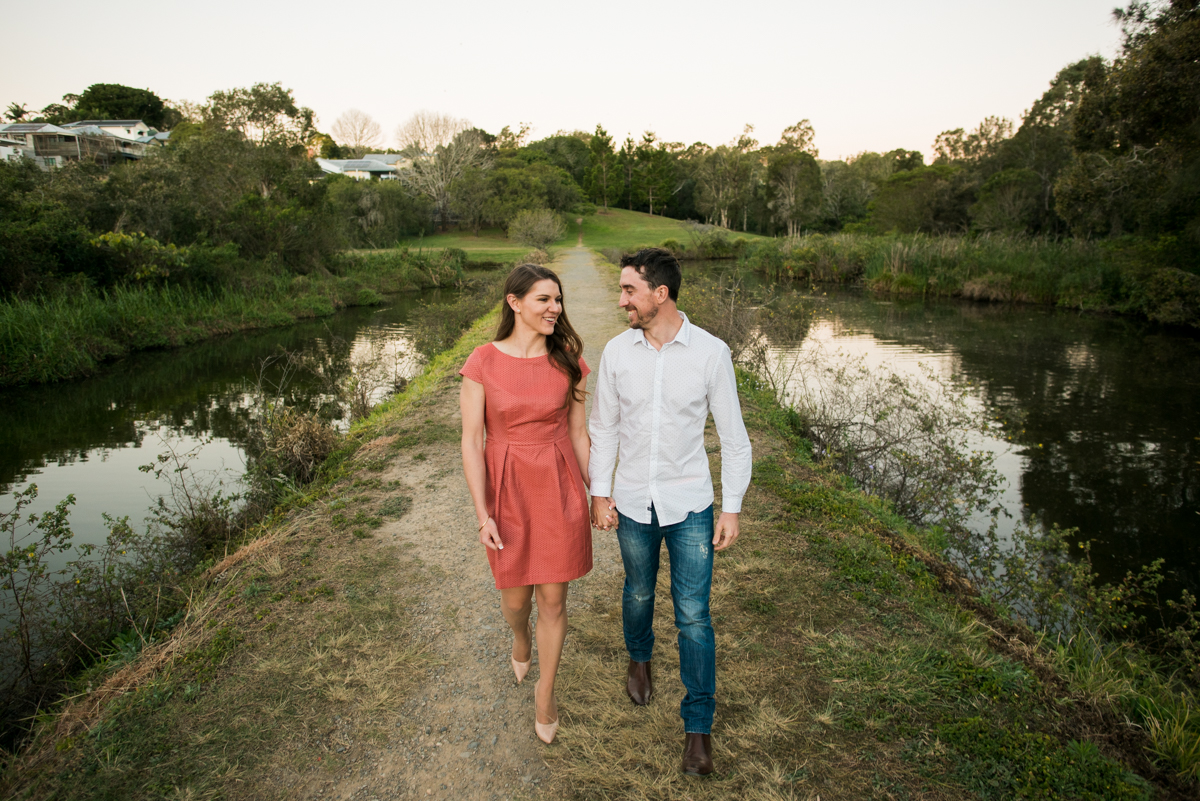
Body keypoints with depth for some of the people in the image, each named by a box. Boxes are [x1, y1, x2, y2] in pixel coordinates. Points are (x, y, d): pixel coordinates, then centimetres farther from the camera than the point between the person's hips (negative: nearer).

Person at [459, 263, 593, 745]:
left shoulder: (568, 361, -3)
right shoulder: (483, 363, -10)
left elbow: (578, 432, 5)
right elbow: (471, 441, -8)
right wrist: (482, 514, -11)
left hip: (559, 488, 1)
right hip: (507, 489, -1)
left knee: (553, 598, 8)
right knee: (516, 597, 14)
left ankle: (545, 690, 33)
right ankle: (520, 639, 52)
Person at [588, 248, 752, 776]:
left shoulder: (711, 352, -13)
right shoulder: (617, 351, -5)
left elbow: (733, 436, -5)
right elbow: (603, 427, 4)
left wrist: (732, 508, -5)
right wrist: (599, 492, 3)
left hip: (690, 504, -2)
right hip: (633, 502, 2)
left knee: (693, 615, 4)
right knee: (638, 592, 21)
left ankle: (698, 725, 23)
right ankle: (639, 657, 53)